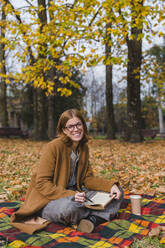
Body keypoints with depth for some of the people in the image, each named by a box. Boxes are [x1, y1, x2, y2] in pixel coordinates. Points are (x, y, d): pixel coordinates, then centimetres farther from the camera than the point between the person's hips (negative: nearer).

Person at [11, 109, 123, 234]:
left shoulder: (84, 147, 3)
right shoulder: (53, 147, -19)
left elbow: (88, 178, 5)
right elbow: (42, 183, -20)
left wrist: (111, 185, -12)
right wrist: (70, 195, -31)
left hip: (75, 193, 7)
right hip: (48, 200, -7)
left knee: (117, 193, -2)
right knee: (71, 206, -42)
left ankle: (93, 219, -25)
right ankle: (100, 214, -13)